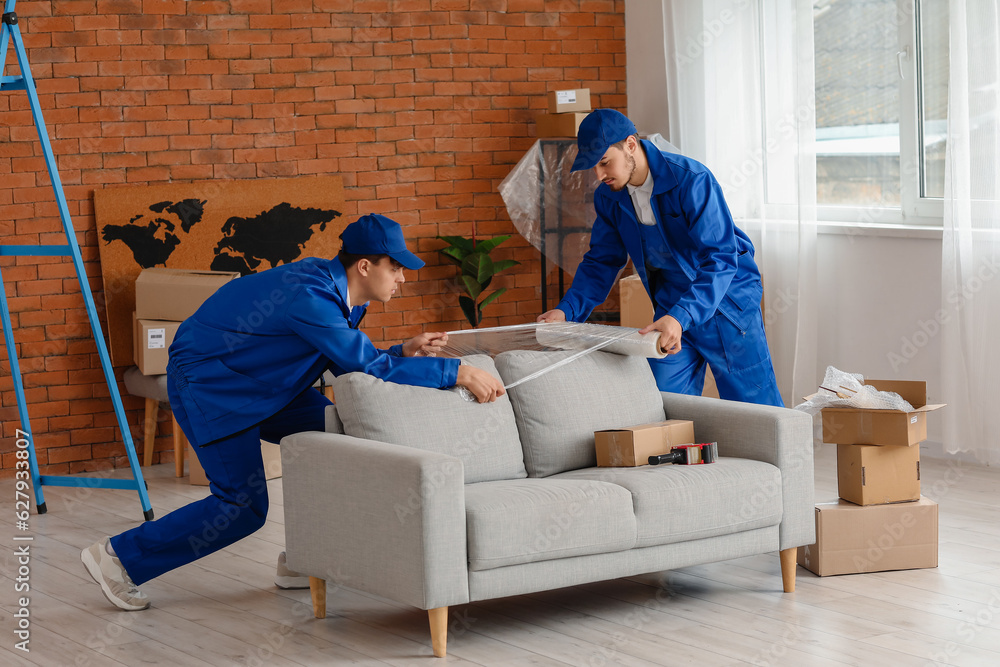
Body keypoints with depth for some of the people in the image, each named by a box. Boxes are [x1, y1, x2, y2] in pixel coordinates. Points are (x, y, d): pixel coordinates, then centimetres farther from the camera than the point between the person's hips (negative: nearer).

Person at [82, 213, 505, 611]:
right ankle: (120, 557, 1)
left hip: (257, 385, 10)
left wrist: (403, 353, -10)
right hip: (206, 385, -10)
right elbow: (367, 368, -35)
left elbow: (351, 365, 7)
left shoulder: (343, 295, -1)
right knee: (243, 506, -10)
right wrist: (458, 373, -34)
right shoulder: (310, 296, -32)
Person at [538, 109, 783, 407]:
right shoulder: (608, 197, -3)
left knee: (757, 413, -5)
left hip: (726, 297, -6)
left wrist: (681, 316, -43)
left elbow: (721, 259, -29)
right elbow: (602, 261, 8)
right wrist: (566, 310, -9)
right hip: (671, 303, 6)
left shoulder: (691, 180, -24)